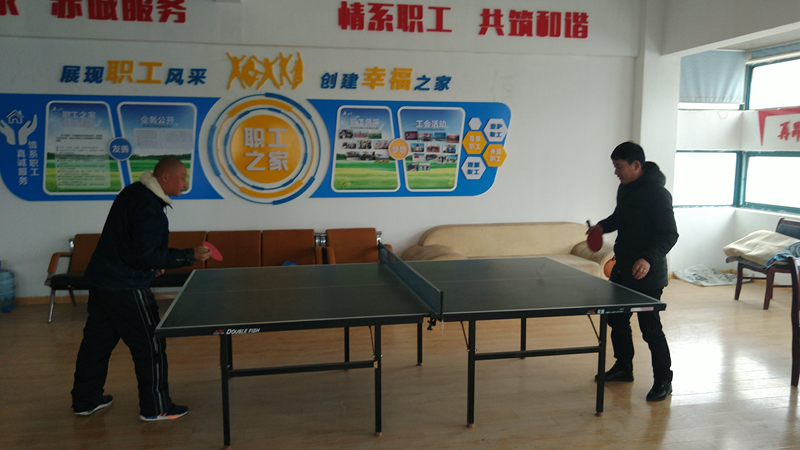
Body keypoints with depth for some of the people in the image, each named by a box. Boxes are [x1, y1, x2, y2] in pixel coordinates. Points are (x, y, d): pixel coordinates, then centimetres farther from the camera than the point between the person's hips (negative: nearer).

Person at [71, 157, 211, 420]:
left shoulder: (133, 192, 8)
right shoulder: (150, 209, -23)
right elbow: (147, 257, -24)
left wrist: (152, 264, 16)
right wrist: (190, 256, -20)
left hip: (100, 279, 10)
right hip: (125, 288, -10)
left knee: (97, 340, 19)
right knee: (151, 346, 2)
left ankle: (85, 400, 34)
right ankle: (155, 408, 13)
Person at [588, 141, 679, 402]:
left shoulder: (657, 193, -19)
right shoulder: (625, 188, 8)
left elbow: (670, 234, -22)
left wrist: (649, 259, -35)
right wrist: (603, 226, 9)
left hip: (647, 275, -9)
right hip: (623, 268, 9)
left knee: (650, 327, -2)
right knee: (617, 319, 18)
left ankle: (663, 380, 15)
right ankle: (623, 367, 36)